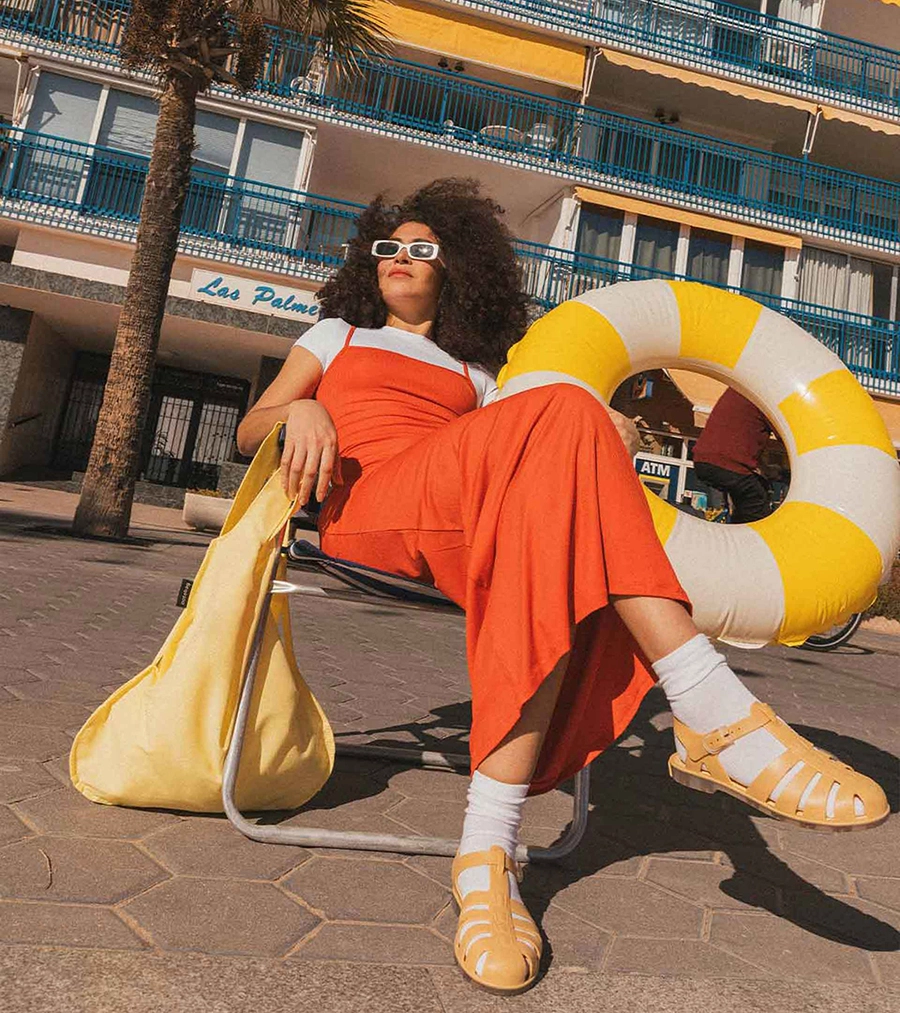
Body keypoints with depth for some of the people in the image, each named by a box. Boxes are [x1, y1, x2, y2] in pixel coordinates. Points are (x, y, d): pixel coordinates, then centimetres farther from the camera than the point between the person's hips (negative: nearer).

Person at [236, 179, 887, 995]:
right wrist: (302, 412, -5)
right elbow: (249, 433, 20)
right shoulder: (338, 334, 32)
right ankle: (717, 715, -36)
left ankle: (488, 853, -39)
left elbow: (526, 459, 15)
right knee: (565, 412, -29)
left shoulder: (475, 373, 32)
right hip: (369, 509, -2)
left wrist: (605, 436, -7)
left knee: (551, 527, -35)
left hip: (464, 531, 3)